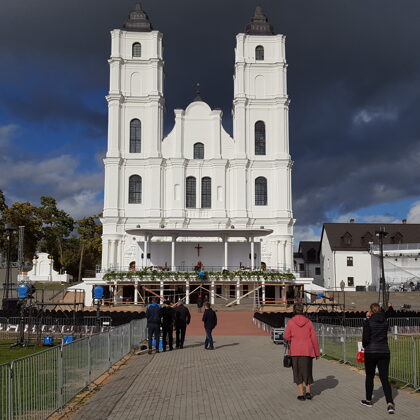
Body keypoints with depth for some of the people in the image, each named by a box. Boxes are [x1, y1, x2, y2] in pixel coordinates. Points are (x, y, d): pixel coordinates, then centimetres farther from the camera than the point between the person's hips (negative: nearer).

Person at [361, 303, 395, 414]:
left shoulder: (368, 322, -9)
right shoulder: (385, 321, 5)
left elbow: (365, 338, -12)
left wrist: (365, 345, 9)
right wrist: (369, 318, 16)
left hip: (370, 352, -3)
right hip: (384, 352, 3)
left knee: (369, 377, 14)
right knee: (384, 378, 1)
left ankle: (369, 400, 27)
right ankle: (390, 403, -14)